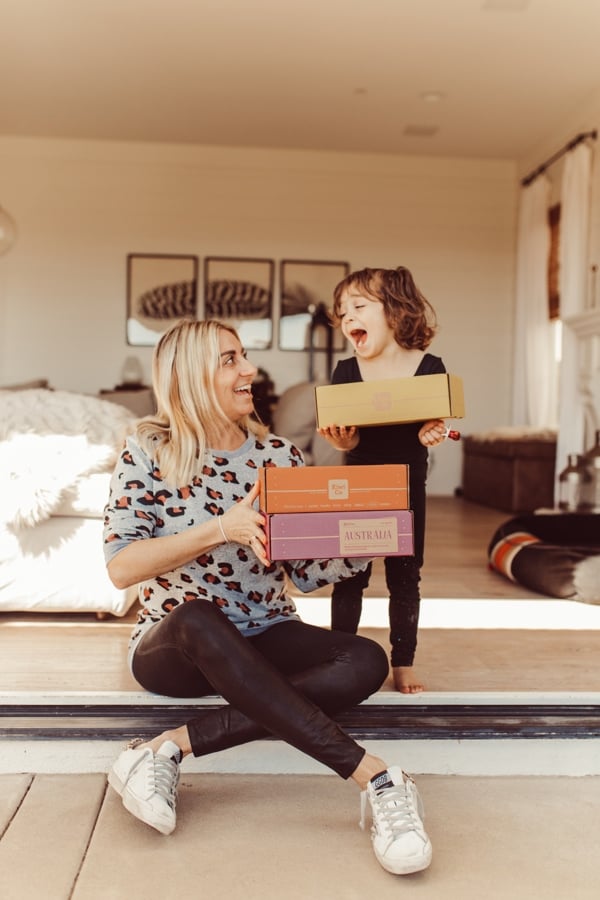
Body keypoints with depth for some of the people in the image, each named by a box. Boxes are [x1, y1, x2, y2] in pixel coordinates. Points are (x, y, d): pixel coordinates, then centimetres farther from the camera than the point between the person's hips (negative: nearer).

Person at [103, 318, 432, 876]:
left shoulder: (279, 455, 3)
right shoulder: (147, 455, -5)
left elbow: (307, 571, 3)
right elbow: (121, 567, -15)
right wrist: (222, 528, -25)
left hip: (266, 639, 4)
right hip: (174, 645, -3)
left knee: (366, 662, -24)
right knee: (197, 619, -38)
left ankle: (173, 746, -26)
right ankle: (374, 777, -36)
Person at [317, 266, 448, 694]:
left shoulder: (428, 368, -8)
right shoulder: (346, 371, -5)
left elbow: (435, 423, -3)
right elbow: (349, 437, -6)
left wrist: (430, 434, -25)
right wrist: (343, 438, -28)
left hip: (406, 489, 0)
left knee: (405, 578, 10)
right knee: (349, 576, 7)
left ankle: (404, 663, 23)